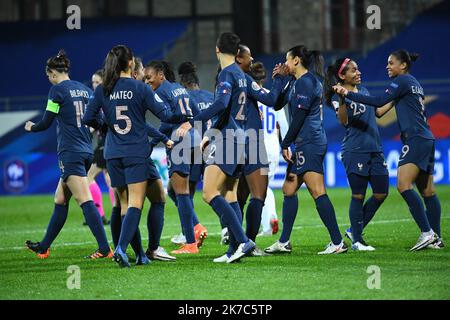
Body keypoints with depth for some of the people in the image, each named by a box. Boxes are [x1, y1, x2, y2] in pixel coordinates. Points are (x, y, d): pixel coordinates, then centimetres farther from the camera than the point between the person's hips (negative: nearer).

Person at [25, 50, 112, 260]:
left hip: (70, 153, -8)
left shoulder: (57, 90, -7)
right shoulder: (85, 90, 13)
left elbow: (46, 123, -2)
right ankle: (44, 247, 25)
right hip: (86, 152, 8)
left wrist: (31, 127, 18)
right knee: (60, 200, 16)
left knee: (85, 201, -13)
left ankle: (104, 248, -20)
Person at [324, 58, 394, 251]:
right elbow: (343, 121, -21)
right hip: (355, 151, -7)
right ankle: (356, 241, 5)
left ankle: (354, 230, 19)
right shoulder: (338, 97, -6)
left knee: (381, 193, 7)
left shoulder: (363, 90, 15)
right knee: (358, 196, -4)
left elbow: (377, 112, 26)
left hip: (375, 149, 7)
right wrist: (342, 100, -36)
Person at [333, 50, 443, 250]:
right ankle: (436, 238, 9)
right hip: (426, 139, 10)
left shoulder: (403, 81, -7)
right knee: (427, 191, 9)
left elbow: (379, 101, -18)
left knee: (403, 185, -18)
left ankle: (427, 233, -24)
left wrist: (348, 94, -18)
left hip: (416, 139, -10)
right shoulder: (414, 83, 22)